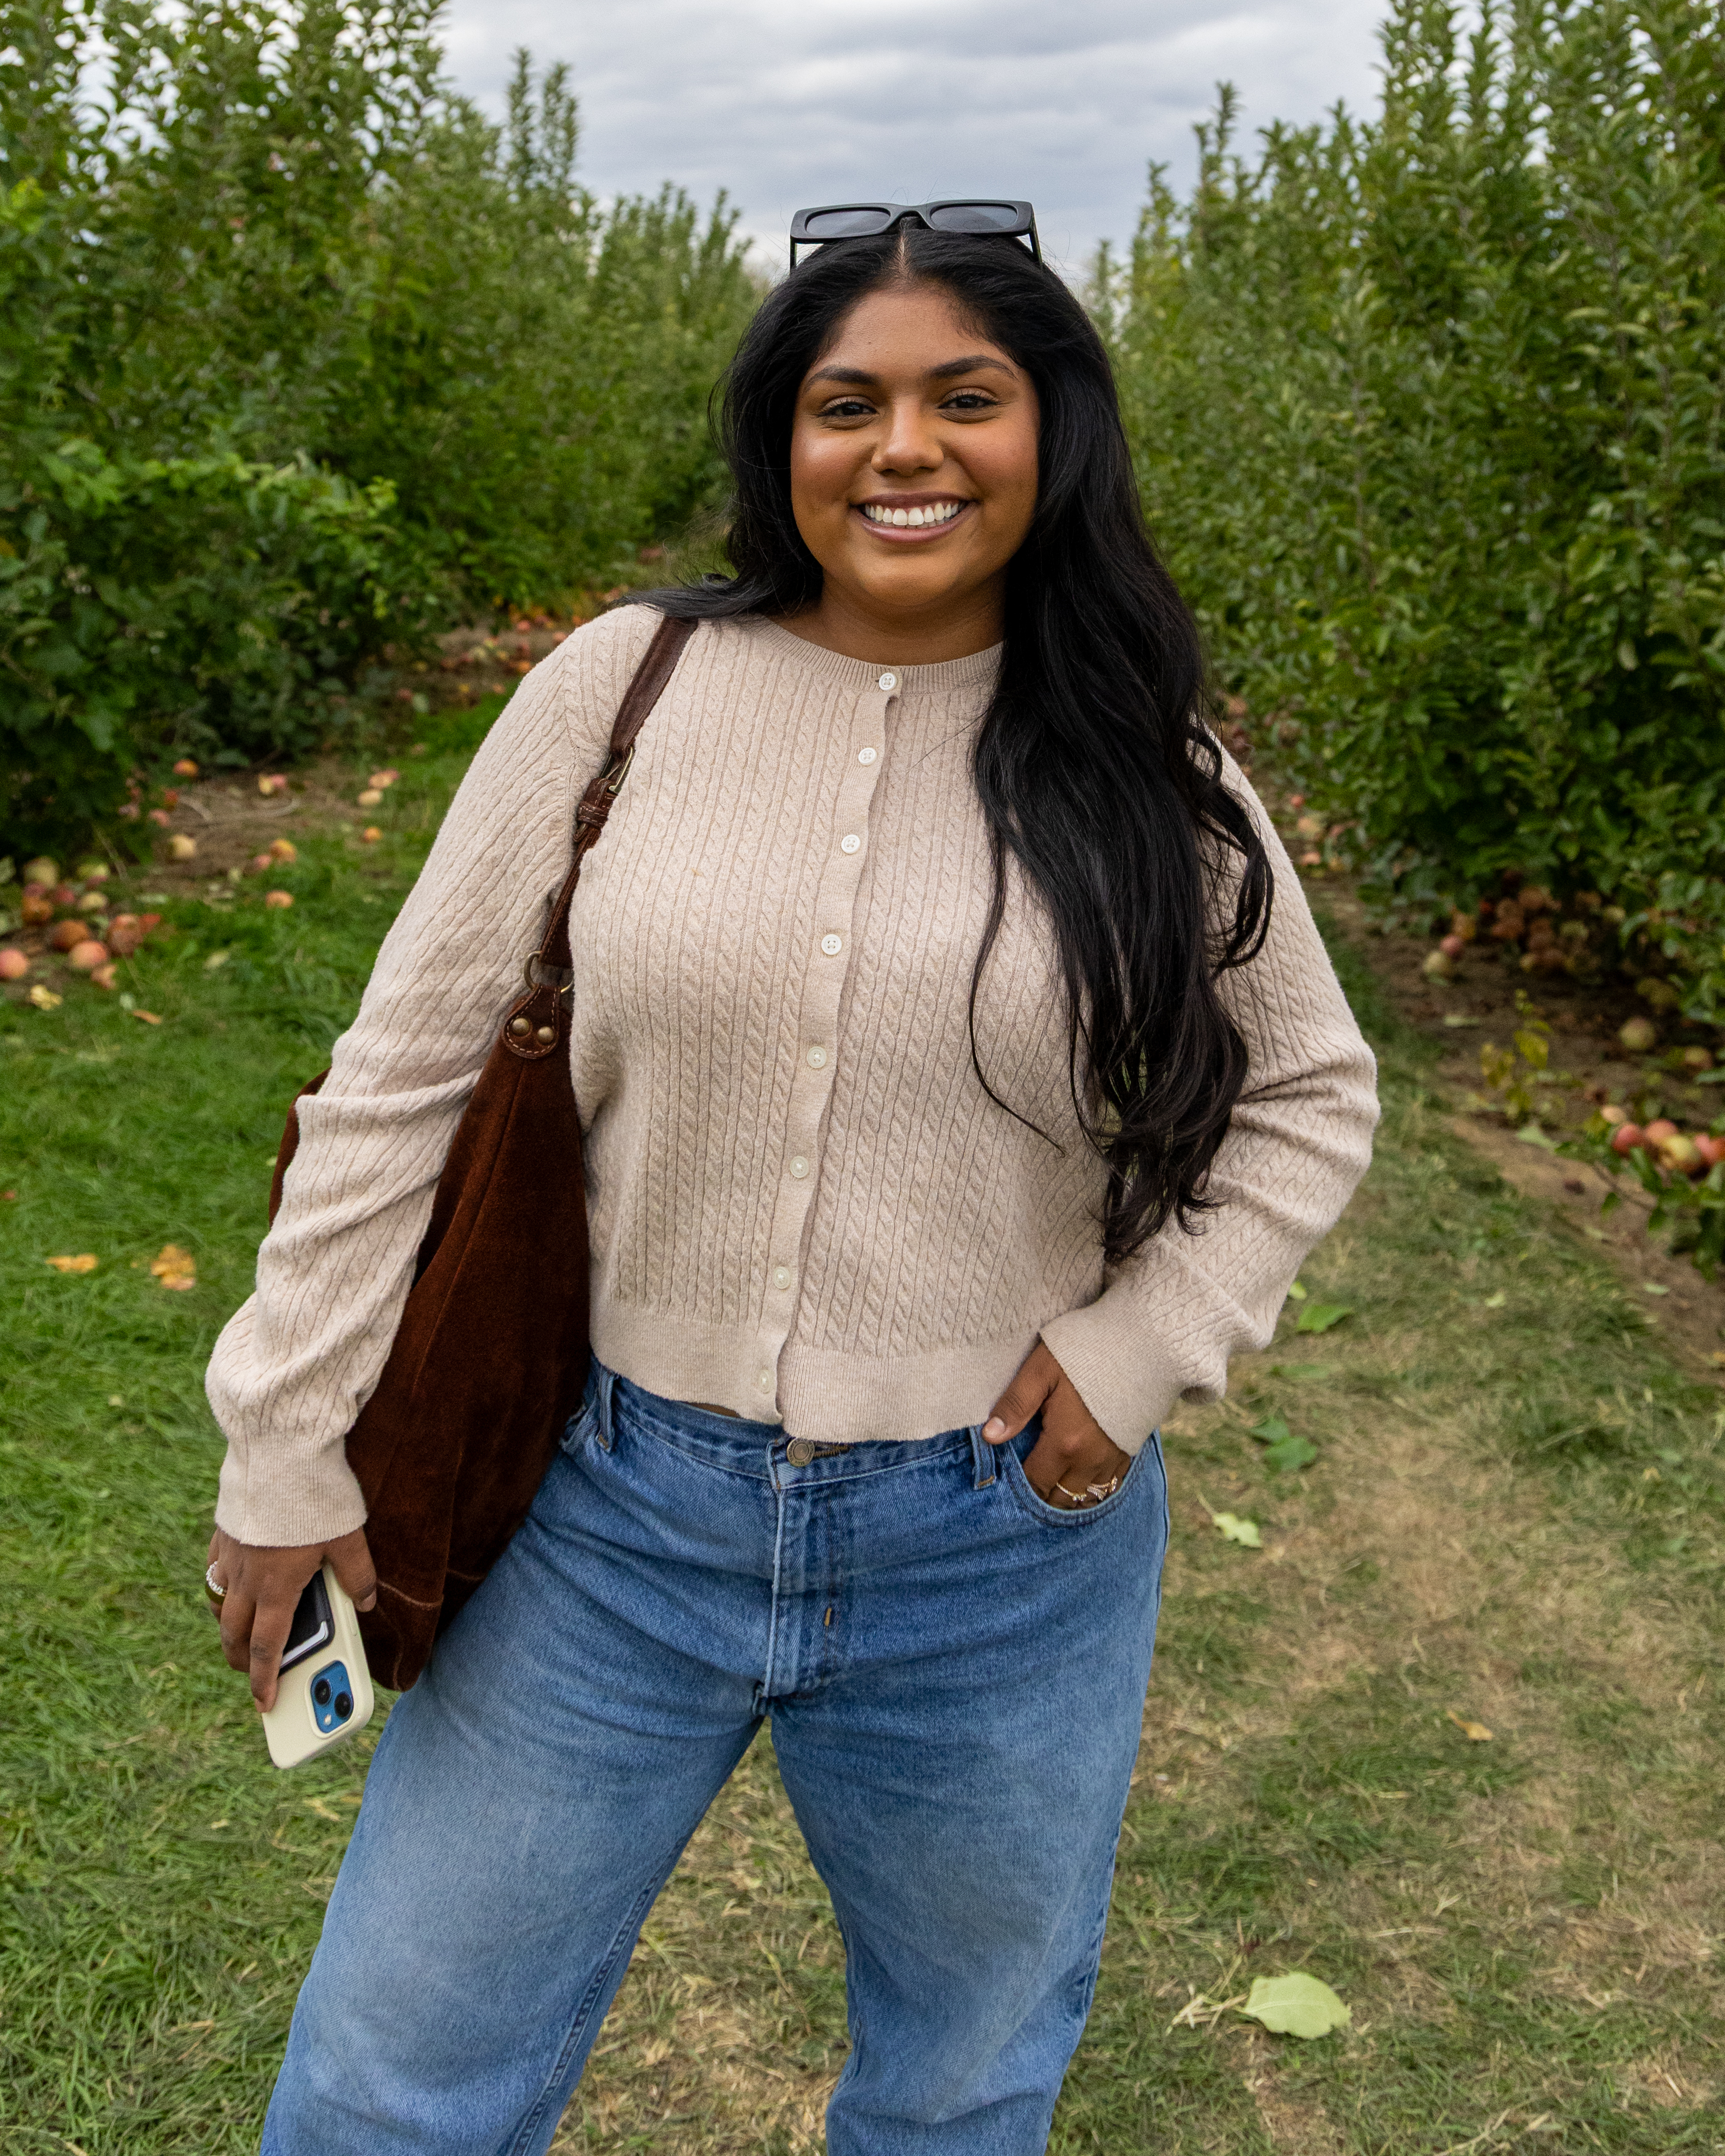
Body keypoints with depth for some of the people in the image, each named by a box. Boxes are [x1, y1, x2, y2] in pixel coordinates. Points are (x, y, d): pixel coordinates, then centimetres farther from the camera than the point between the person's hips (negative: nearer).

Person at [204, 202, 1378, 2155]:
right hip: (620, 1516, 0)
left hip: (1007, 1558, 1)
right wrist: (286, 1447, -2)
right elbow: (406, 1072, -3)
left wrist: (1146, 1343, -7)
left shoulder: (1144, 770, -3)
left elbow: (1310, 1097, 8)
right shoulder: (624, 688, -6)